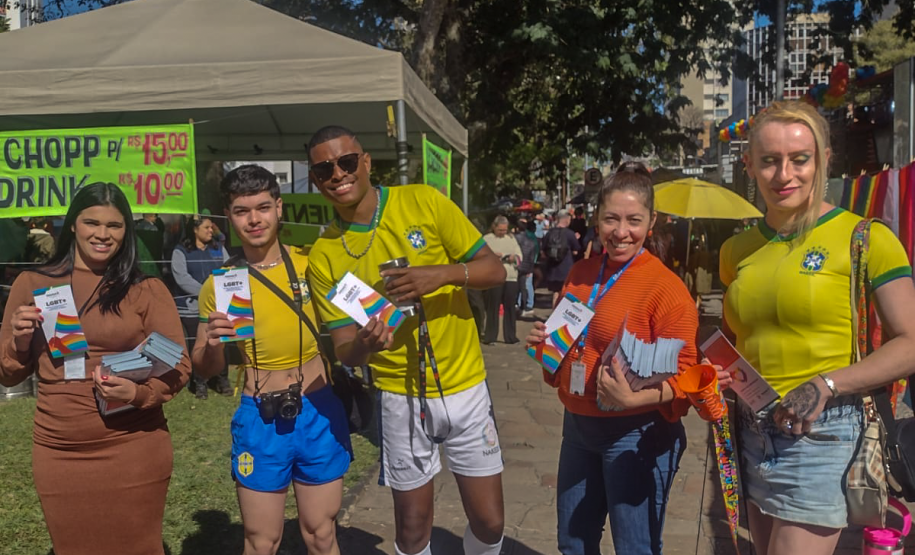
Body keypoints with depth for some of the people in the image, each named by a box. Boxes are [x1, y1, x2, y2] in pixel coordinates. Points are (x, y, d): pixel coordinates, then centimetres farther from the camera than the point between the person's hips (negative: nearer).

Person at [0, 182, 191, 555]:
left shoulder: (147, 290, -2)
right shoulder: (32, 285, 4)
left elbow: (179, 366, -3)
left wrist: (139, 393, -21)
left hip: (135, 451, -2)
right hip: (58, 455, 2)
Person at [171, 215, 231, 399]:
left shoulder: (219, 249, 11)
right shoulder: (181, 251, -3)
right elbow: (182, 278, -14)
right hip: (193, 307, -3)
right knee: (197, 346, 3)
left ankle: (222, 379, 17)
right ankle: (199, 382, 15)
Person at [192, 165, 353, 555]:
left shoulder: (311, 266, -2)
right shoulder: (219, 284, -2)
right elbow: (206, 370, 4)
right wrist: (212, 344, -17)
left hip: (318, 412, 1)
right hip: (259, 421, 0)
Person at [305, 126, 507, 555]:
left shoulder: (424, 202, -7)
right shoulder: (324, 254, -4)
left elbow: (495, 270, -6)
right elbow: (344, 351, -4)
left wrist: (443, 273, -25)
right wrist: (364, 345, -27)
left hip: (465, 388, 0)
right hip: (401, 401, 0)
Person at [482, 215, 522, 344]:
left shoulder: (511, 238, 16)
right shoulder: (486, 239, 3)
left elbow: (520, 255, 12)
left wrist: (514, 257, -9)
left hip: (511, 277, 4)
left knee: (510, 308, 7)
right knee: (492, 308, -2)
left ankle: (510, 336, 15)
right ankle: (490, 336, 4)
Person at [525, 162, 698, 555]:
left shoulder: (666, 287, -16)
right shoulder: (580, 274, 4)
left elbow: (683, 375, -16)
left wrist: (635, 398, -30)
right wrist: (546, 343, -1)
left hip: (636, 436, -6)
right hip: (578, 426, 7)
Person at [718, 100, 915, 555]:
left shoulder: (864, 239, -7)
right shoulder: (736, 250, 9)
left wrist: (826, 385, -20)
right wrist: (716, 371, 3)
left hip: (821, 435, -6)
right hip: (751, 434, 6)